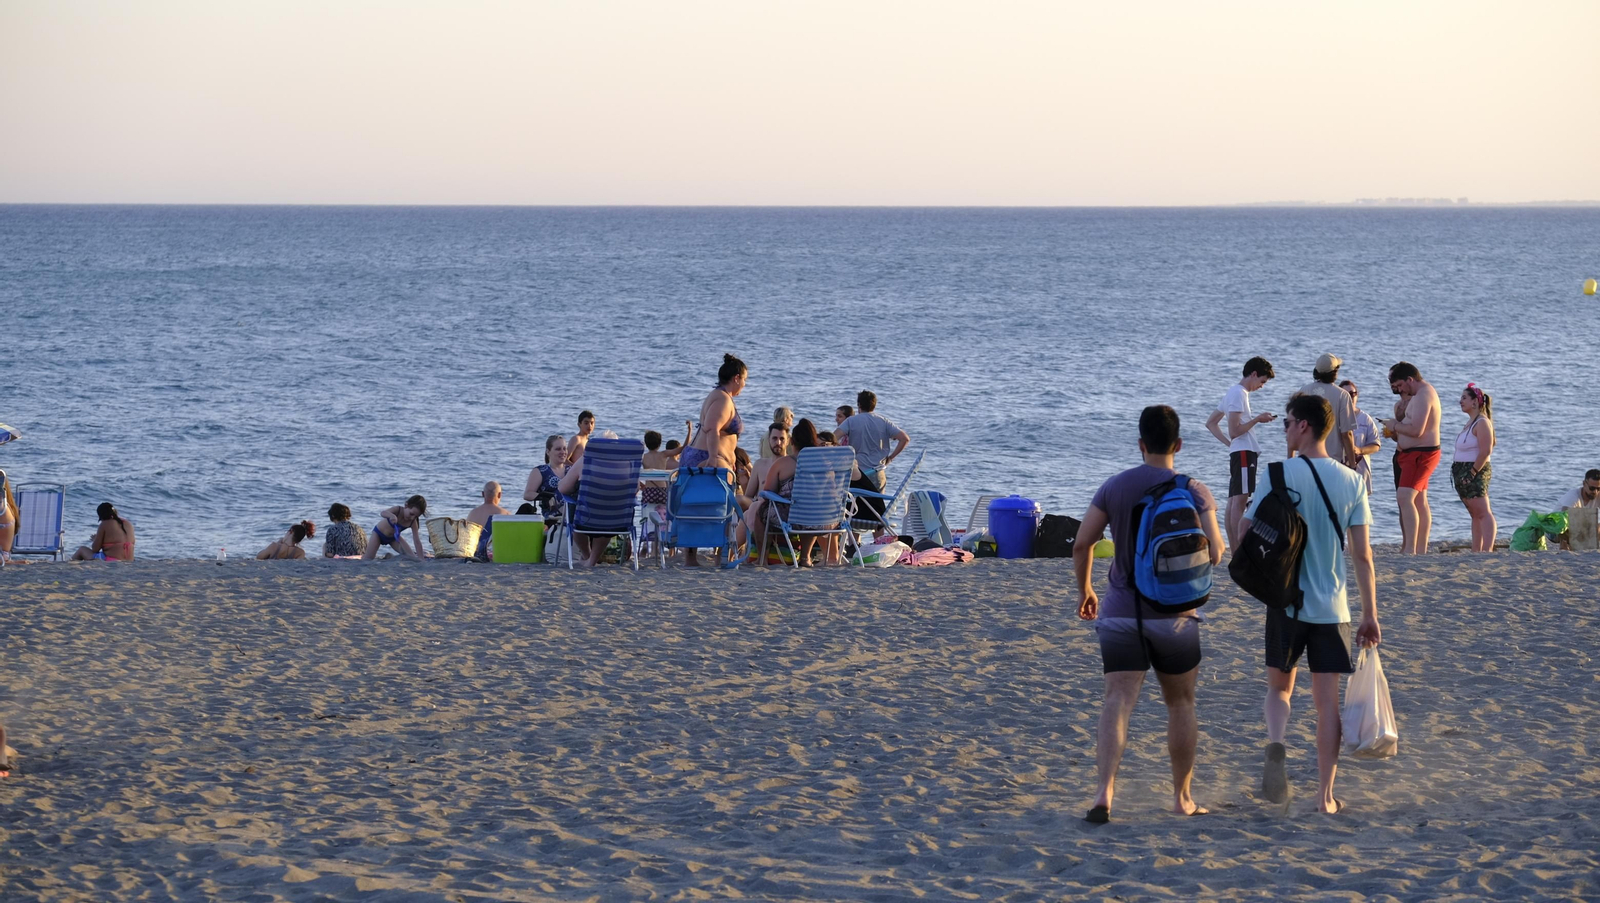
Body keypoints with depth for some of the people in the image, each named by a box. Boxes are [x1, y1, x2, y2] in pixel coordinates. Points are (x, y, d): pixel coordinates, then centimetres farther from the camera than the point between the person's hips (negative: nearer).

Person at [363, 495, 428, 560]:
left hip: (393, 537, 3)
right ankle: (364, 555, 26)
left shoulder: (413, 523, -25)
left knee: (411, 557, -10)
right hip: (378, 533, -3)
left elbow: (417, 541, -24)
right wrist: (391, 515, -76)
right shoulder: (398, 510, -33)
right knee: (367, 559, -11)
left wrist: (421, 558, -32)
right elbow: (383, 513, -53)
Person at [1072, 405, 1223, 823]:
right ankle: (1182, 796, 25)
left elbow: (1081, 545, -2)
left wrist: (1084, 590, 14)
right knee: (1180, 703, 16)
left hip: (1122, 613, 0)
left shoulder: (1115, 487, 1)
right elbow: (1214, 553, -12)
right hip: (1175, 616, 0)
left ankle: (1105, 791, -26)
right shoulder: (1193, 492, -4)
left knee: (1118, 701, -7)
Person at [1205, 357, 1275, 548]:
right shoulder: (1239, 394, -11)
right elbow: (1234, 431, -17)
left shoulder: (1234, 392, 19)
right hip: (1244, 452, -11)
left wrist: (1228, 443, 15)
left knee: (1234, 501, 8)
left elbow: (1211, 423, 24)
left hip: (1238, 452, 11)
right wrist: (1257, 419, -9)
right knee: (1240, 499, -13)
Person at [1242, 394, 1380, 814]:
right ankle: (1325, 794, 5)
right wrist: (1370, 615, 5)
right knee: (1327, 699, 7)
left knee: (1279, 687, 15)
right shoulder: (1351, 481, 0)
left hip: (1285, 602, -1)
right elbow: (1363, 555, 0)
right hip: (1332, 606, 1)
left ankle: (1275, 743, -15)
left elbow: (1244, 532, -6)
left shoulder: (1280, 474, -7)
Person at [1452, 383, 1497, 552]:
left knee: (1483, 514, -16)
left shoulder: (1482, 422, -13)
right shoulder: (1471, 421, 18)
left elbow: (1485, 451, -22)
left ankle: (1487, 549, -24)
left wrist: (1472, 473, -23)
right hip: (1464, 473, 11)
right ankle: (1476, 551, 13)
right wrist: (1463, 474, 15)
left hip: (1475, 473, -11)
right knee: (1475, 515, 11)